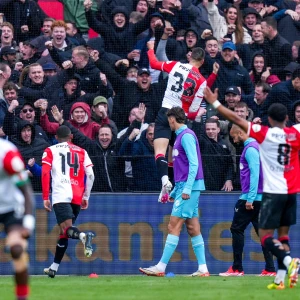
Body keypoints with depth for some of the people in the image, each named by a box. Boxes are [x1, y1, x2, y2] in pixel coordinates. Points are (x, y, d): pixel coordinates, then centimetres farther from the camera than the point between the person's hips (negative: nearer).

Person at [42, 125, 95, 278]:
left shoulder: (50, 151, 12)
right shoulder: (81, 151, 19)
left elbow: (45, 173, -1)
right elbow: (90, 175, 10)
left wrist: (45, 198, 0)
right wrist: (85, 197, 19)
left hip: (60, 195, -4)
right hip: (77, 196, 4)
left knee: (66, 229, -17)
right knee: (64, 233, 15)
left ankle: (82, 236, -51)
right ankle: (54, 267, 19)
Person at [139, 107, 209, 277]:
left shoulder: (186, 136, -11)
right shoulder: (181, 136, 18)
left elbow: (194, 163, -19)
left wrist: (187, 188, -24)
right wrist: (175, 191, 25)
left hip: (189, 186, -10)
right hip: (184, 187, 10)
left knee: (174, 226, -11)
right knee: (193, 228, 7)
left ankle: (161, 267, -13)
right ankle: (203, 268, 6)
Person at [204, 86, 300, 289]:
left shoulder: (265, 134, -7)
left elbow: (237, 120, -6)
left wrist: (215, 103, 0)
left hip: (273, 192, -5)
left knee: (266, 236, -3)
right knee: (283, 234, 10)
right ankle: (280, 279, 2)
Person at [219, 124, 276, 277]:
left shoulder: (250, 149, -12)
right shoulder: (255, 146, 17)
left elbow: (254, 174, -20)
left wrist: (250, 198, -22)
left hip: (250, 197, -9)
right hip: (259, 198, 9)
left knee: (237, 229, -2)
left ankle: (237, 268, -1)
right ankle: (270, 269, 3)